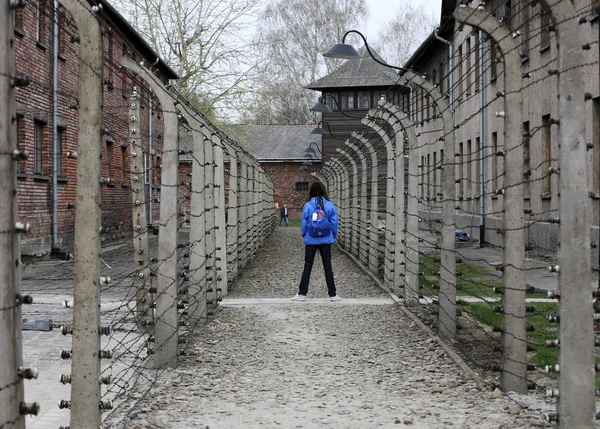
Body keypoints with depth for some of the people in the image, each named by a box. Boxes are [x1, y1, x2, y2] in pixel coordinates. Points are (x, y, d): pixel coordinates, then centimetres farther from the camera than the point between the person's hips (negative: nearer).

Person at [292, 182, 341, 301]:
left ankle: (302, 293, 8)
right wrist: (333, 237, 10)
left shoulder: (307, 206, -7)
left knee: (307, 266, 7)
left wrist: (304, 236, 11)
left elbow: (303, 223, -4)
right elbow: (334, 223, -3)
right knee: (328, 266, 8)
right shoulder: (329, 205, -5)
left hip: (311, 241, -1)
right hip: (326, 240, 1)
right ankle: (332, 294, 10)